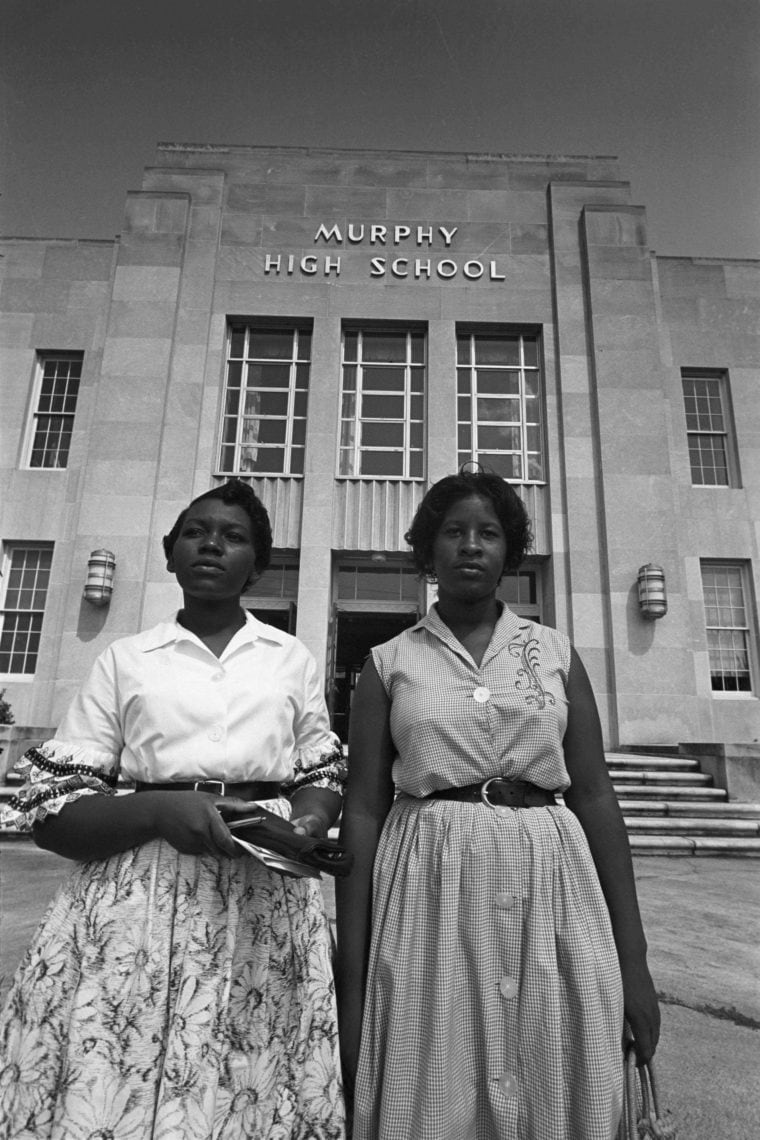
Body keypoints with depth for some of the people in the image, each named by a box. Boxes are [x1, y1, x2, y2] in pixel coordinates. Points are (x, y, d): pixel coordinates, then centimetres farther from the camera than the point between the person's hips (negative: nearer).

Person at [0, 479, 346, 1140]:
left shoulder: (293, 659, 10)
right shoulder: (124, 661, 5)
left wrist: (305, 828, -9)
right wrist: (162, 810, -17)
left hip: (266, 903, 1)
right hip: (139, 897, 0)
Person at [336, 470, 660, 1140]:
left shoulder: (556, 652, 7)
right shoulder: (389, 663, 2)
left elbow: (595, 797, 5)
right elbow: (363, 810, 0)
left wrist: (633, 958, 2)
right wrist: (351, 980, -3)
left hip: (552, 883, 2)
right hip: (430, 891, -1)